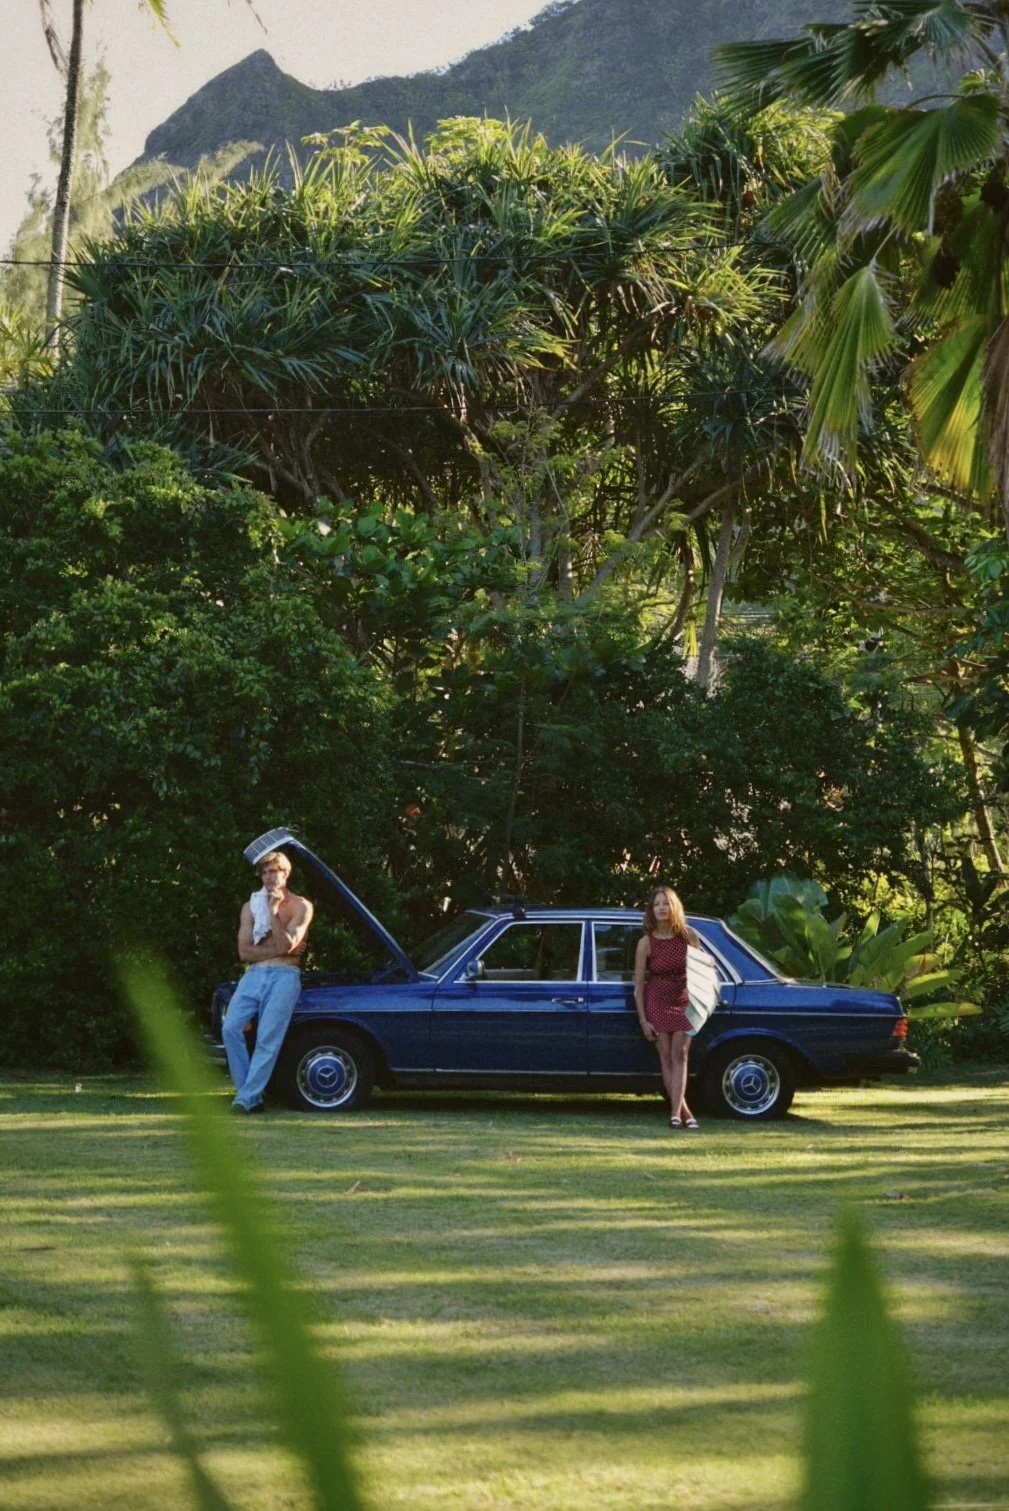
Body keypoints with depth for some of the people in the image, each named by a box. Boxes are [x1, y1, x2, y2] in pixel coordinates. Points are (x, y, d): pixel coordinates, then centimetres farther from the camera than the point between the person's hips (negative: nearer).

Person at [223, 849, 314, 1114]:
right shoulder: (252, 907, 16)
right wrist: (277, 949, -3)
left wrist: (273, 911, -10)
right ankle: (252, 1097, -11)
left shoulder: (300, 907, 6)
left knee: (268, 1037, -16)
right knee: (231, 1028, -16)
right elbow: (245, 952, 7)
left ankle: (246, 1098, -18)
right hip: (254, 975, 4)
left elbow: (286, 945, -7)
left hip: (284, 976, -4)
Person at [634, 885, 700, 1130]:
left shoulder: (688, 935, -5)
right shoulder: (646, 942, -10)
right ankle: (683, 1111, 2)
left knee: (680, 1055, -9)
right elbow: (638, 983, -6)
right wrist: (643, 1020, -8)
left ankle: (675, 1112, -15)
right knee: (666, 1057, -3)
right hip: (657, 1002, -1)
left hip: (684, 1001, 1)